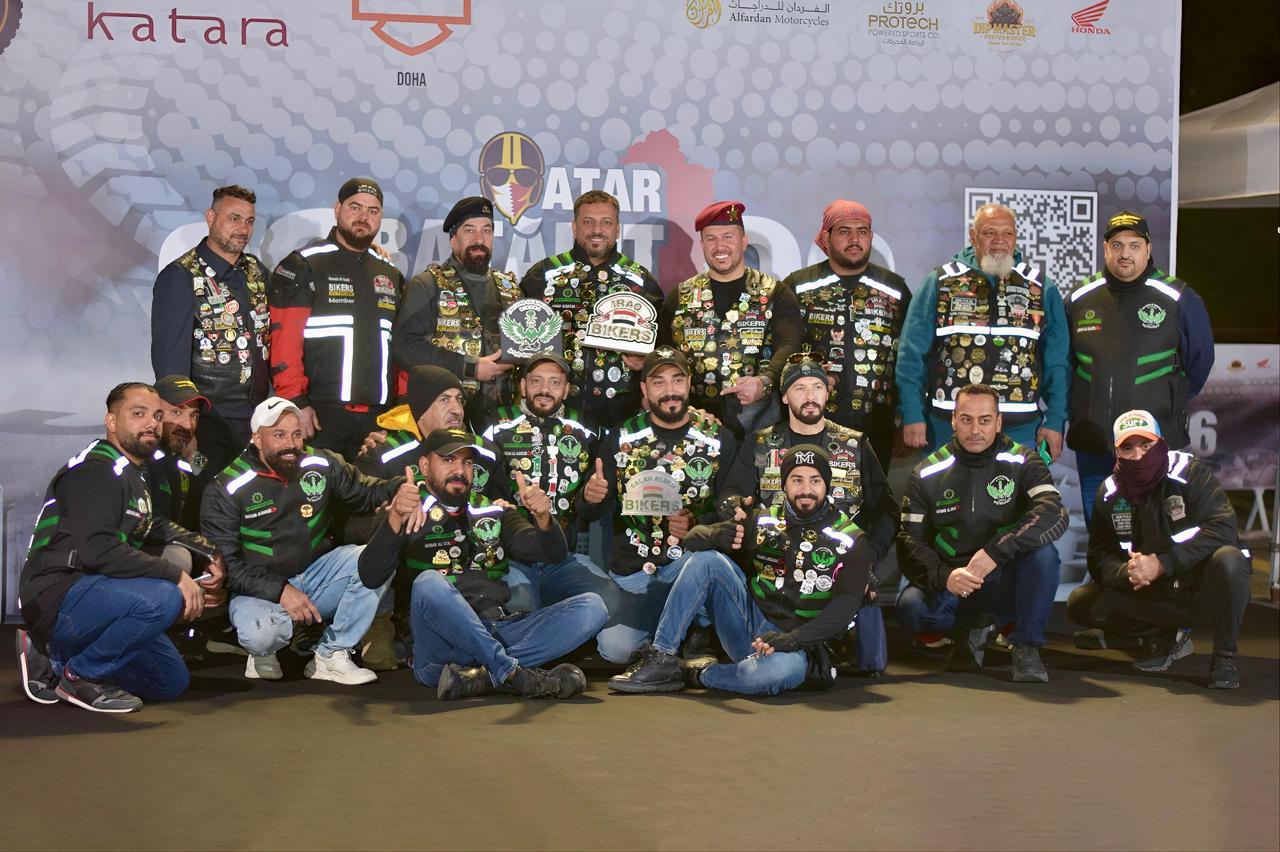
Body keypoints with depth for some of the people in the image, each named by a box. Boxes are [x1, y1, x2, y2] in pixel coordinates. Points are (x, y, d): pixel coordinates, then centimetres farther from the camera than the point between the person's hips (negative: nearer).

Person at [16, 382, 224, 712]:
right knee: (162, 599, -34)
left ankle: (55, 657, 17)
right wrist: (176, 574, -25)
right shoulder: (95, 470, -15)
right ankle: (78, 676, -12)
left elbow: (155, 526, 27)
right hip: (56, 596, -10)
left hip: (90, 592, 10)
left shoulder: (136, 472, 15)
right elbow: (97, 550, -28)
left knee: (173, 682, 14)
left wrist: (209, 551, 9)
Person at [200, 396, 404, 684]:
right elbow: (224, 561, -11)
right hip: (258, 588, -4)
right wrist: (280, 591, -22)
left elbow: (365, 493, 13)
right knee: (260, 633, -38)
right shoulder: (227, 489, -9)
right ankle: (262, 652, 4)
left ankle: (331, 655, -10)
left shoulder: (322, 465, 0)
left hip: (316, 575, 5)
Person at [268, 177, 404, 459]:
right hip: (320, 414, -5)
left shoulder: (390, 274, 19)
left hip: (378, 415, 5)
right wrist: (296, 403, -14)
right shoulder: (303, 265, 1)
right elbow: (284, 340, -7)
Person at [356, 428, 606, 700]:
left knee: (591, 607, -13)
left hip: (498, 635, 4)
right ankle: (517, 675, -27)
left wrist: (543, 517, -11)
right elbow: (371, 578, -6)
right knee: (430, 583, -34)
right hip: (439, 654, -4)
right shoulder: (406, 515, 11)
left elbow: (552, 553, 11)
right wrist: (395, 520, -22)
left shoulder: (492, 513, 24)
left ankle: (484, 676, -27)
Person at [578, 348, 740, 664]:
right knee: (617, 648, -20)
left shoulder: (718, 439, 2)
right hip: (631, 571, 1)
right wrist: (589, 497, -18)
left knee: (711, 561, -36)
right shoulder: (622, 438, 5)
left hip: (693, 560, -1)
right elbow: (587, 512, 6)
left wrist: (696, 525, -20)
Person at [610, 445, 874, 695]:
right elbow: (692, 538, 5)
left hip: (797, 644, -3)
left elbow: (845, 605, -12)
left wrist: (791, 639, -25)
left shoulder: (850, 540, 0)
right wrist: (715, 536, -21)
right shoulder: (764, 520, 10)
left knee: (785, 669, -41)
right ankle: (661, 659, -19)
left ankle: (696, 676, -16)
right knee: (707, 561, -17)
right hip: (749, 626, 4)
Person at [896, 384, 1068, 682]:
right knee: (910, 605, -29)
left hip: (1007, 581, -1)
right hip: (949, 583, 1)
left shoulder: (1023, 463, -4)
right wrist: (944, 576, -25)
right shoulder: (927, 474, 0)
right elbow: (910, 540, -5)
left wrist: (995, 551, -31)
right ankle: (969, 630, 6)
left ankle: (1026, 647, -13)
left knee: (1044, 553, -32)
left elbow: (1055, 515, -21)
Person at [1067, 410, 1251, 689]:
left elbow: (1222, 529, -25)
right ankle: (1165, 637, 6)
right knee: (1080, 605, -13)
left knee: (1228, 559, -37)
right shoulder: (1109, 493, 0)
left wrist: (1161, 564, -29)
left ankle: (1225, 656, -16)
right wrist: (1127, 572, -26)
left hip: (1199, 583, -4)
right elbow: (1099, 557, -2)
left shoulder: (1189, 472, -14)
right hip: (1151, 593, 4)